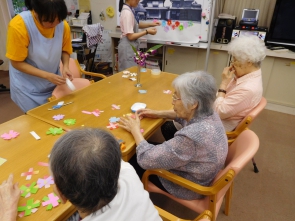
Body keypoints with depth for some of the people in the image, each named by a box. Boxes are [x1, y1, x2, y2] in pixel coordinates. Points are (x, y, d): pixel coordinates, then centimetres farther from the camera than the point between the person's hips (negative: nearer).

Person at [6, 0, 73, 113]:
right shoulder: (18, 26, -23)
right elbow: (17, 63, -16)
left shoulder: (63, 25, -15)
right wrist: (47, 75, -25)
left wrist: (65, 67, -17)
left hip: (54, 82, 3)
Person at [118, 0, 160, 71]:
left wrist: (150, 24, 8)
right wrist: (147, 31, -16)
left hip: (131, 46, 9)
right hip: (128, 46, -9)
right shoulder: (127, 12, -21)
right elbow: (130, 36, -21)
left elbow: (136, 24, 21)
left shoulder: (130, 9, 6)